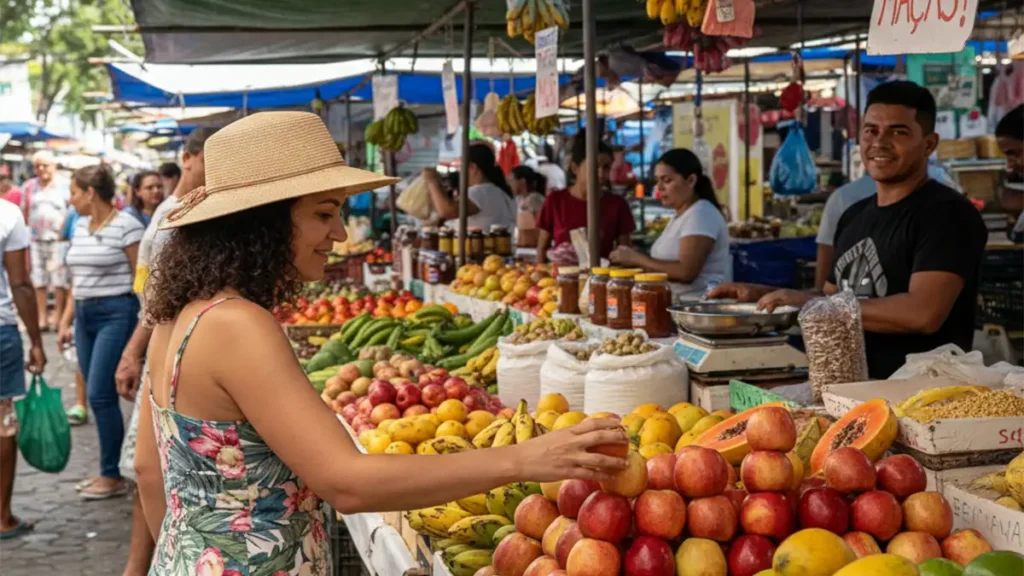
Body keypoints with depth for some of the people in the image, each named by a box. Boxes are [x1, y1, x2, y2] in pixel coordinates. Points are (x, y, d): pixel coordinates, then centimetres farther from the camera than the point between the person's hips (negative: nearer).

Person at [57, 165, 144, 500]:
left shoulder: (126, 226, -11)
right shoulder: (80, 227, 12)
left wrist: (140, 326, -13)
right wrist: (66, 321, 17)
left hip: (116, 313, -8)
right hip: (85, 315, 8)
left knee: (100, 394, -9)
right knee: (98, 396, 9)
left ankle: (113, 476, 1)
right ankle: (109, 472, 17)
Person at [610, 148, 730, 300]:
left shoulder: (701, 214, -11)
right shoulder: (681, 214, 17)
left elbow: (686, 272, -20)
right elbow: (673, 267, 12)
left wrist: (637, 259, -14)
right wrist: (635, 261, -2)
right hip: (679, 304, 8)